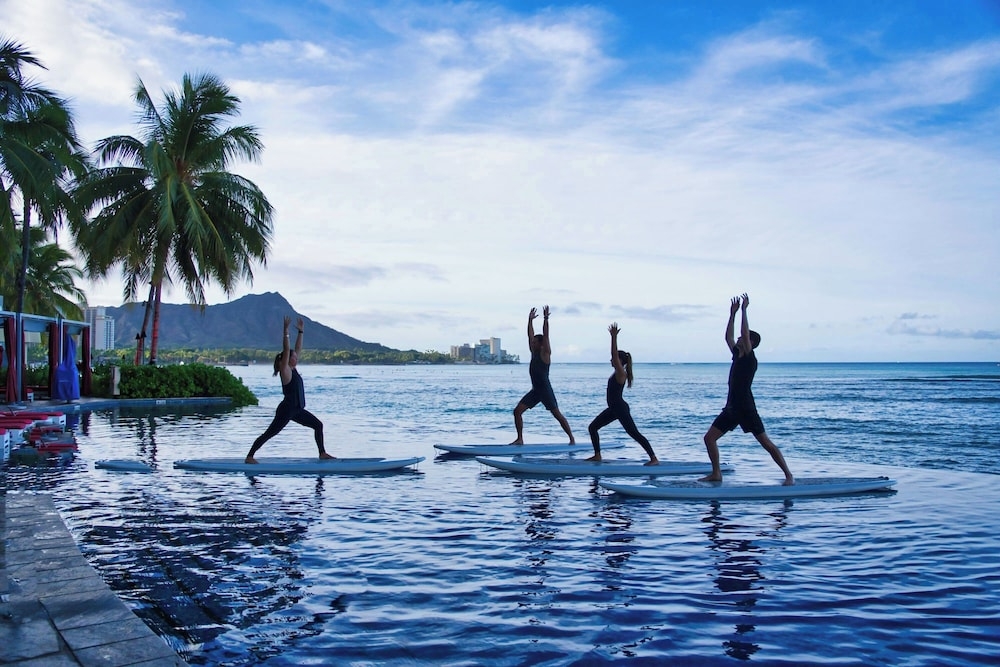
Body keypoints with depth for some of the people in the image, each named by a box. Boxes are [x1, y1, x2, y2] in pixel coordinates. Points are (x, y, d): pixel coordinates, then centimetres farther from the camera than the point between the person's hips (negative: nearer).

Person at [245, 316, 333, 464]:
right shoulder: (285, 370, -10)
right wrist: (286, 331, -24)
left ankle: (322, 453, 13)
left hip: (297, 410, 9)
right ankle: (250, 456, 0)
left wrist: (300, 331, 16)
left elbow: (298, 348, 16)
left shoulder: (293, 369, 11)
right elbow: (286, 350, -21)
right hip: (286, 410, -9)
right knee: (269, 434, -5)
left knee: (318, 425, 9)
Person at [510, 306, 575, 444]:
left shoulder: (545, 353, -7)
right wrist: (530, 320, 12)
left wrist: (545, 319, -16)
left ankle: (572, 438, 7)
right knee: (517, 411, -2)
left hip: (546, 391, -7)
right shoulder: (534, 352, 11)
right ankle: (520, 439, 3)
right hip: (534, 391, 7)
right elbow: (530, 335, 13)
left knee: (557, 415, -3)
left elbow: (545, 335, -15)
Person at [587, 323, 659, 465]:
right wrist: (613, 337, 14)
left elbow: (615, 355, -24)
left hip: (621, 409, -10)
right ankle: (597, 456, 15)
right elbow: (615, 354, 16)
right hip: (613, 408, 10)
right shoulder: (617, 372, 10)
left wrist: (614, 337, -24)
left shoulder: (621, 373, -14)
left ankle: (654, 459, -7)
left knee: (635, 434, -10)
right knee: (592, 427, 10)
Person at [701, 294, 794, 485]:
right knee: (709, 438, 4)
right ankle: (716, 474, 11)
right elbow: (728, 337, 16)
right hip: (731, 408, 8)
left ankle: (788, 475, 0)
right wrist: (732, 313, 16)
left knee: (766, 442, -6)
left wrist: (744, 310, -16)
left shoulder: (750, 358, -10)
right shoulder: (737, 355, 12)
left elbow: (746, 334, -21)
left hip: (746, 409, -8)